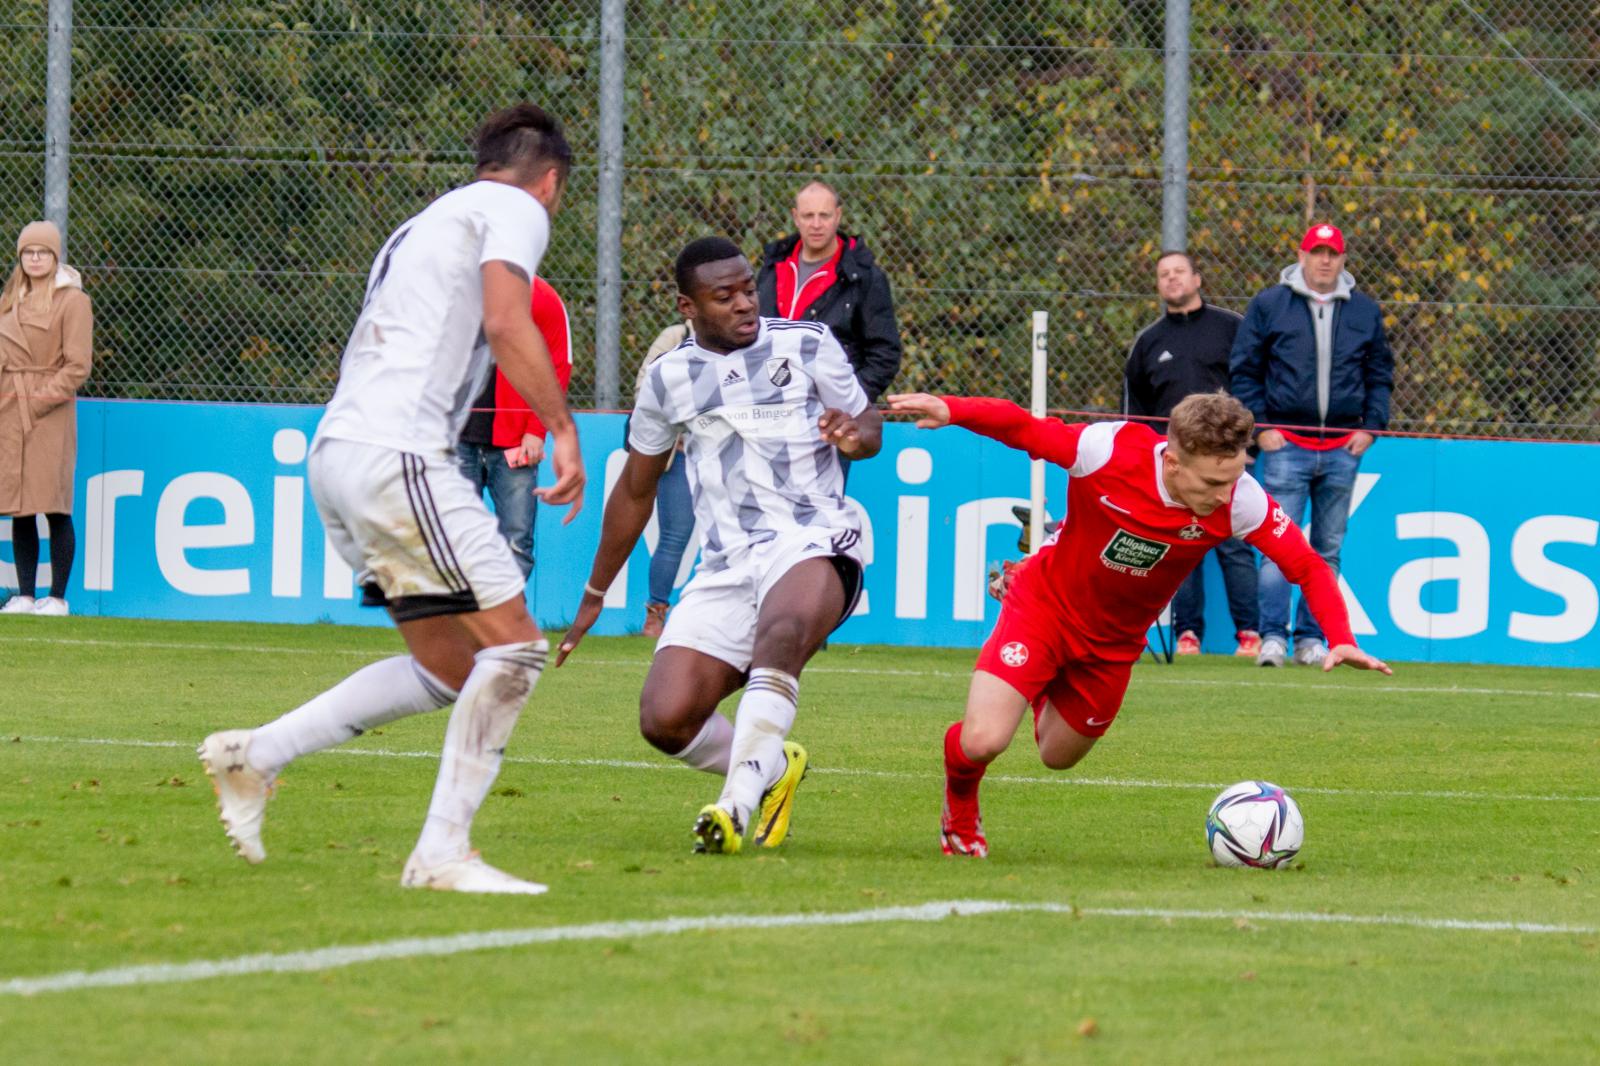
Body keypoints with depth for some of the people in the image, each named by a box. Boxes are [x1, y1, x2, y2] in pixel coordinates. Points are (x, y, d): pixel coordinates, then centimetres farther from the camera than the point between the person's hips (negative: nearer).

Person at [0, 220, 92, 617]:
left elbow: (77, 365, -7)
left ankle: (57, 597, -3)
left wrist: (41, 400, -12)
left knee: (55, 508, -6)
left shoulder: (72, 300, -3)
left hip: (50, 416, -6)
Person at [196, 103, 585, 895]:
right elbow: (504, 324, -14)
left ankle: (256, 754, 11)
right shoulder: (516, 209, 2)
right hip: (394, 454, -9)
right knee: (512, 646, -8)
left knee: (450, 667, 13)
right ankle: (441, 853, -13)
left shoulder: (423, 225, 29)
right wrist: (563, 430, -12)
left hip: (336, 449, 9)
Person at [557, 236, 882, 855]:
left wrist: (856, 436, -12)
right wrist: (594, 596, 28)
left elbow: (868, 425, 15)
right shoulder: (669, 378, 13)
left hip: (812, 545, -3)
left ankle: (738, 803, -41)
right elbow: (635, 491, 23)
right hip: (726, 567, 3)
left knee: (782, 634, -40)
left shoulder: (806, 346, 7)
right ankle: (775, 767, 15)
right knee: (665, 720, -14)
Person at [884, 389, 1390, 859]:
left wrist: (1341, 640, -35)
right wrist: (949, 410, -38)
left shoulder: (1238, 501, -26)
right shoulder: (1109, 451, -32)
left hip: (1113, 643, 3)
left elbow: (1307, 565, -20)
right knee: (983, 741, -19)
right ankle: (960, 807, 20)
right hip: (1044, 608, -3)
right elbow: (1020, 428, -21)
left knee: (1058, 756, 17)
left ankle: (1042, 695, 54)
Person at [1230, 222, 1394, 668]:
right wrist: (1259, 426, -4)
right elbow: (1244, 369, 4)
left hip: (1343, 448, 3)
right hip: (1286, 445, -3)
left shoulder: (1364, 311, 11)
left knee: (1328, 549, 5)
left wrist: (1371, 426, 5)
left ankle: (1312, 637, 10)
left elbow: (1380, 374, 17)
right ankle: (1273, 636, -9)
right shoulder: (1268, 305, 3)